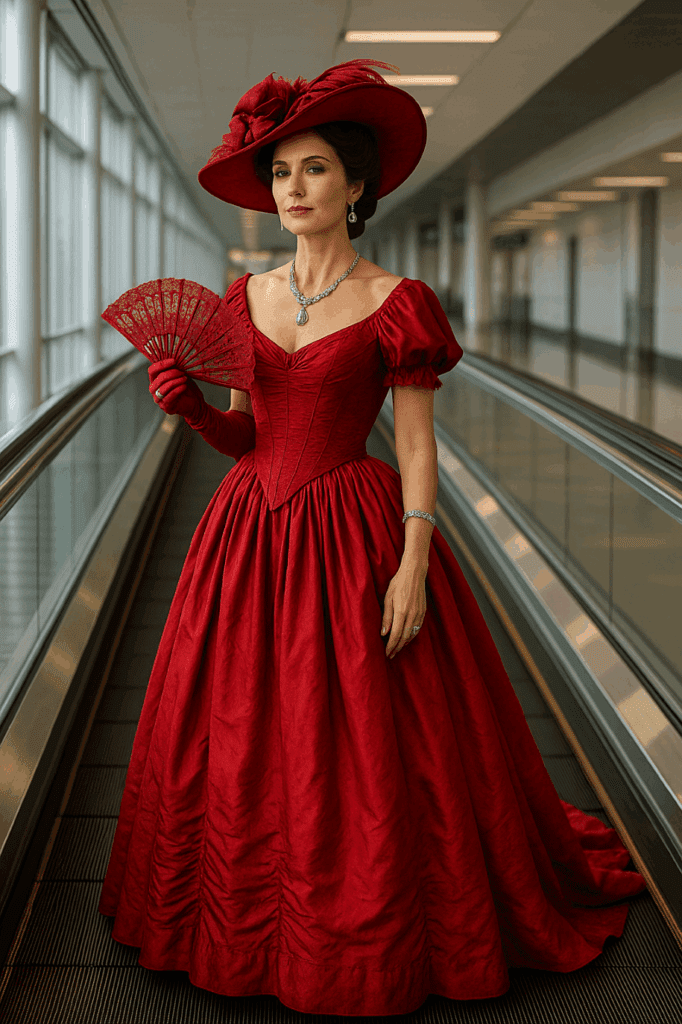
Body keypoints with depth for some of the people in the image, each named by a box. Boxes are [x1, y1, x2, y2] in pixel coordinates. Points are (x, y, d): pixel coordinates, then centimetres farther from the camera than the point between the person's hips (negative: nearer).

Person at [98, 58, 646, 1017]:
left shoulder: (395, 303, -7)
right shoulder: (247, 298, 8)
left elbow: (418, 449, -8)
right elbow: (246, 435, 13)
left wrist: (413, 567, -16)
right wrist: (193, 407, -7)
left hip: (353, 540, -5)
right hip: (250, 534, 5)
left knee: (364, 749, 2)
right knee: (237, 739, 11)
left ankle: (372, 942, 22)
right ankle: (245, 919, 31)